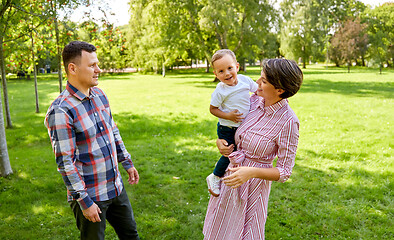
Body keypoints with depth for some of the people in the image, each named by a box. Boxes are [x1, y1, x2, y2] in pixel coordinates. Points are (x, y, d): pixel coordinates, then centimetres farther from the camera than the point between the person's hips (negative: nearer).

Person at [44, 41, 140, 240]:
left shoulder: (99, 94, 2)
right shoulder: (60, 111, -22)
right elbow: (65, 162, -21)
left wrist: (127, 163, 16)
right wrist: (85, 202, -18)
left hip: (116, 186, 7)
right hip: (90, 195, -7)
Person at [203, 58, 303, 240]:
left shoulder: (288, 122, -24)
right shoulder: (255, 100, -7)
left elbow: (284, 172, -18)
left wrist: (251, 172, -32)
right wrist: (219, 140, -8)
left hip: (254, 184, -6)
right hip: (232, 175, 6)